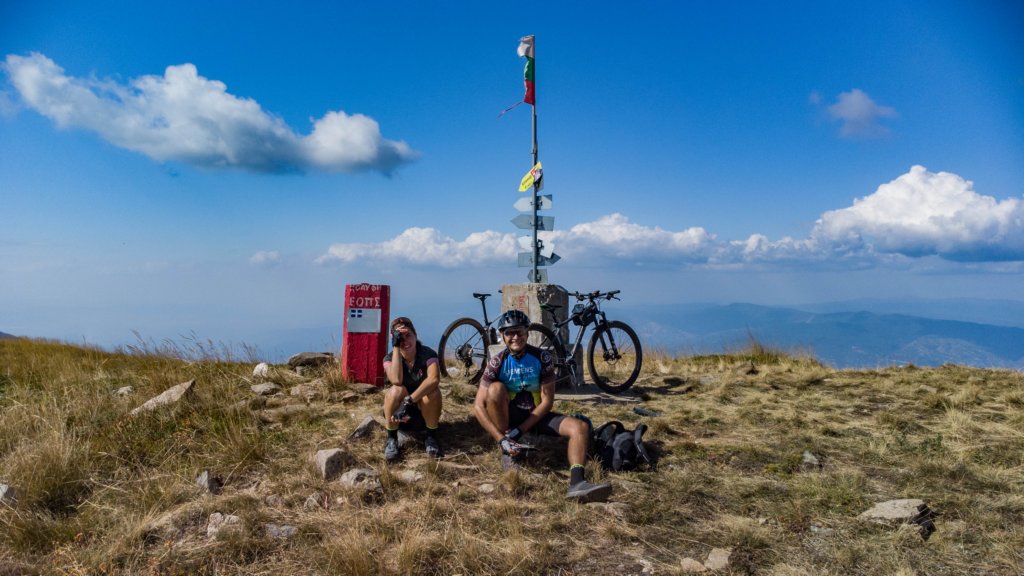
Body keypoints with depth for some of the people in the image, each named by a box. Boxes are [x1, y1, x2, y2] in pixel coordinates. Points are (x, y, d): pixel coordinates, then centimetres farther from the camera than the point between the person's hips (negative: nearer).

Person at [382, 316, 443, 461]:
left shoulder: (428, 354, -16)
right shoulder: (390, 358, -12)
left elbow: (434, 379, -37)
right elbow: (396, 380, -34)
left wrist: (409, 401, -44)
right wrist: (395, 347, -31)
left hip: (425, 412, 0)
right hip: (397, 412, 0)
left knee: (432, 391, -32)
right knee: (397, 390, -31)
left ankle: (431, 437, -11)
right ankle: (391, 439, -15)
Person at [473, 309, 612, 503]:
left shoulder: (542, 358, -12)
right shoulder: (497, 362, -13)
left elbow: (547, 401, -12)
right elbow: (478, 406, -17)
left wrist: (520, 430, -21)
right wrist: (501, 439, -28)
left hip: (535, 416, 1)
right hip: (509, 415, -1)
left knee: (581, 427, -22)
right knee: (495, 388, -32)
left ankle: (576, 483, -39)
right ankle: (506, 452, -18)